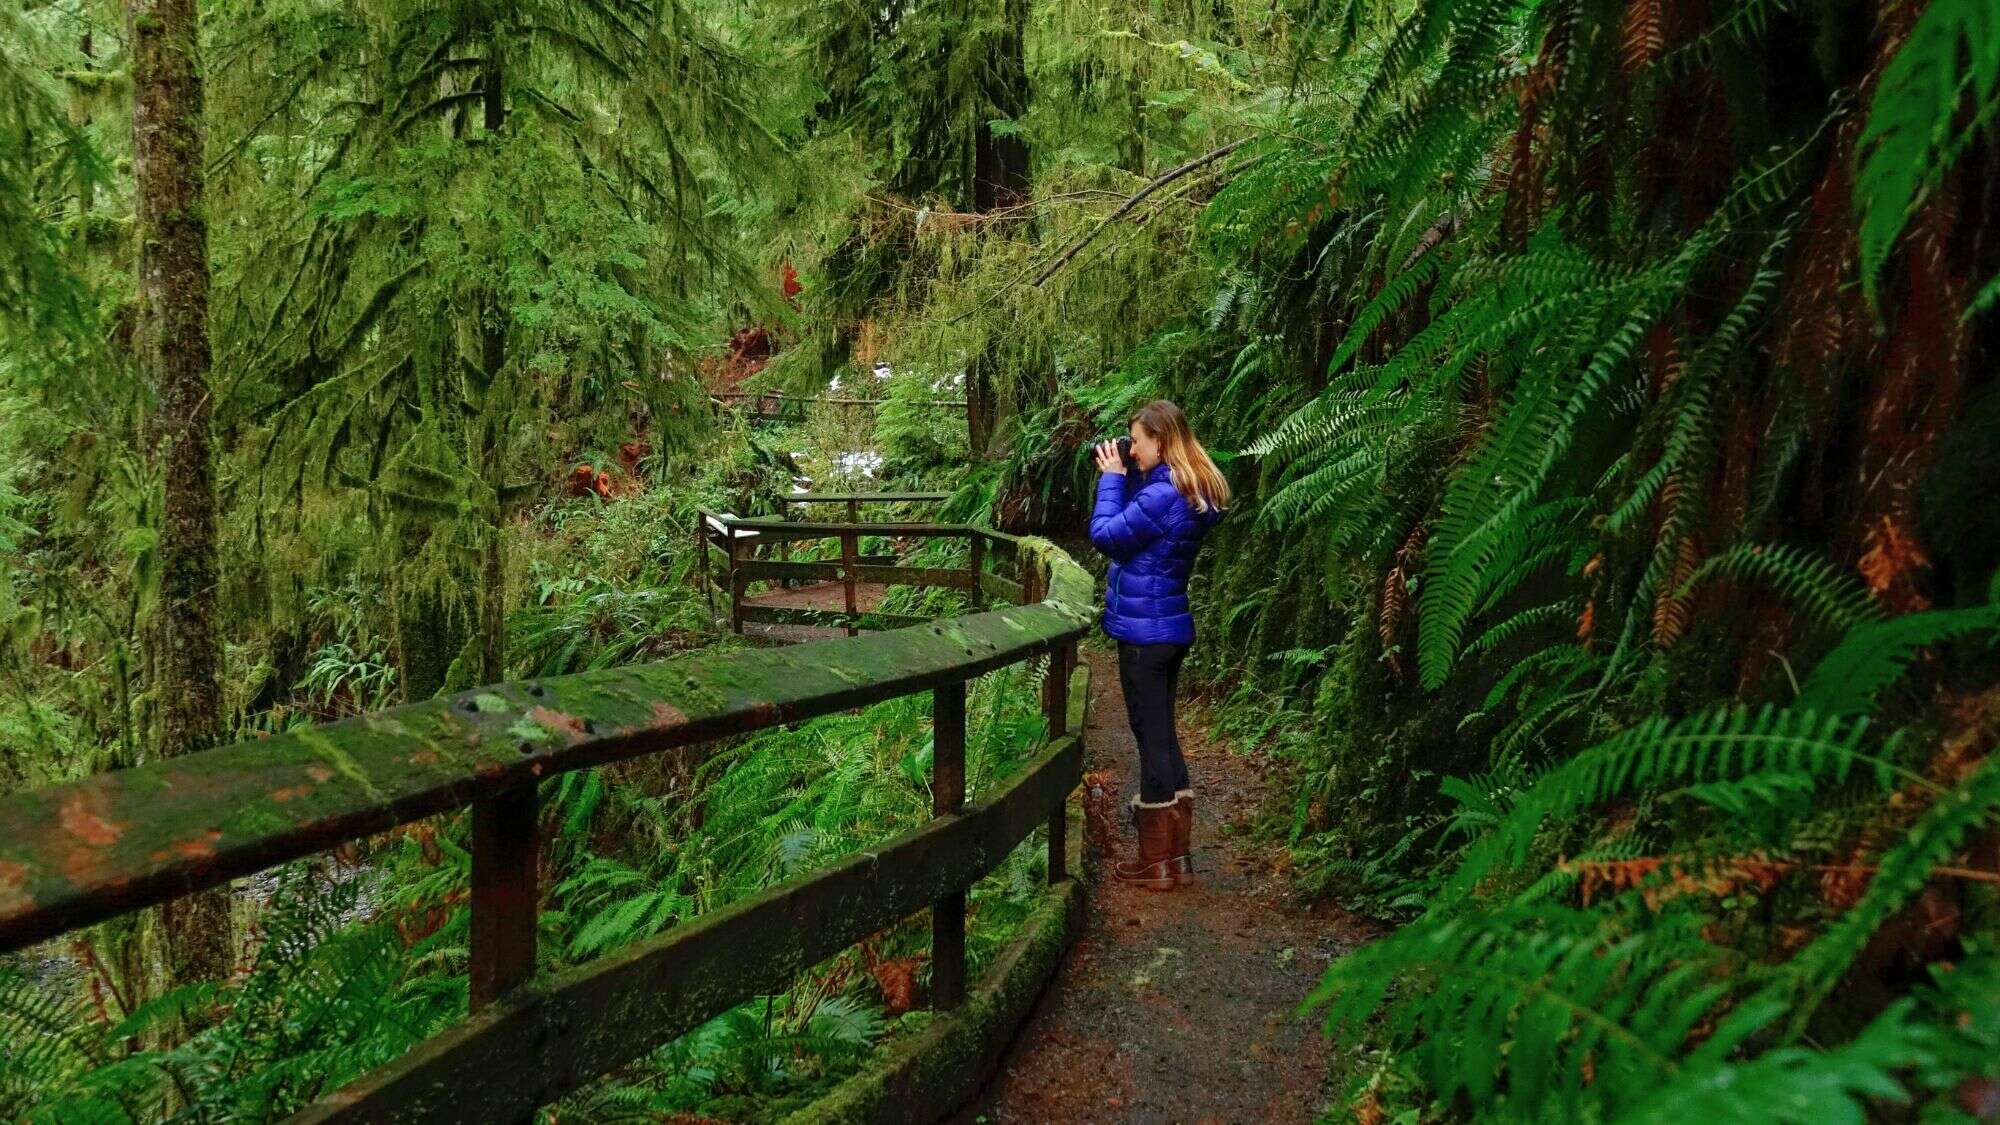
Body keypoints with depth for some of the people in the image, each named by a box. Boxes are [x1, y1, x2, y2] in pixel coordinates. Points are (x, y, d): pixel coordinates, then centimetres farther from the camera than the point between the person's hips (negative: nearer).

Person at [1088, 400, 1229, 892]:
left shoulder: (1161, 495, -22)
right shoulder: (1191, 492, 9)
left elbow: (1104, 535, -16)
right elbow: (1135, 523, 15)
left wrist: (1111, 477, -6)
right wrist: (1124, 476, 5)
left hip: (1144, 630, -10)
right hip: (1170, 626, 10)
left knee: (1151, 737, -1)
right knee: (1163, 735, 16)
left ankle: (1158, 863, 8)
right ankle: (1175, 853, 24)